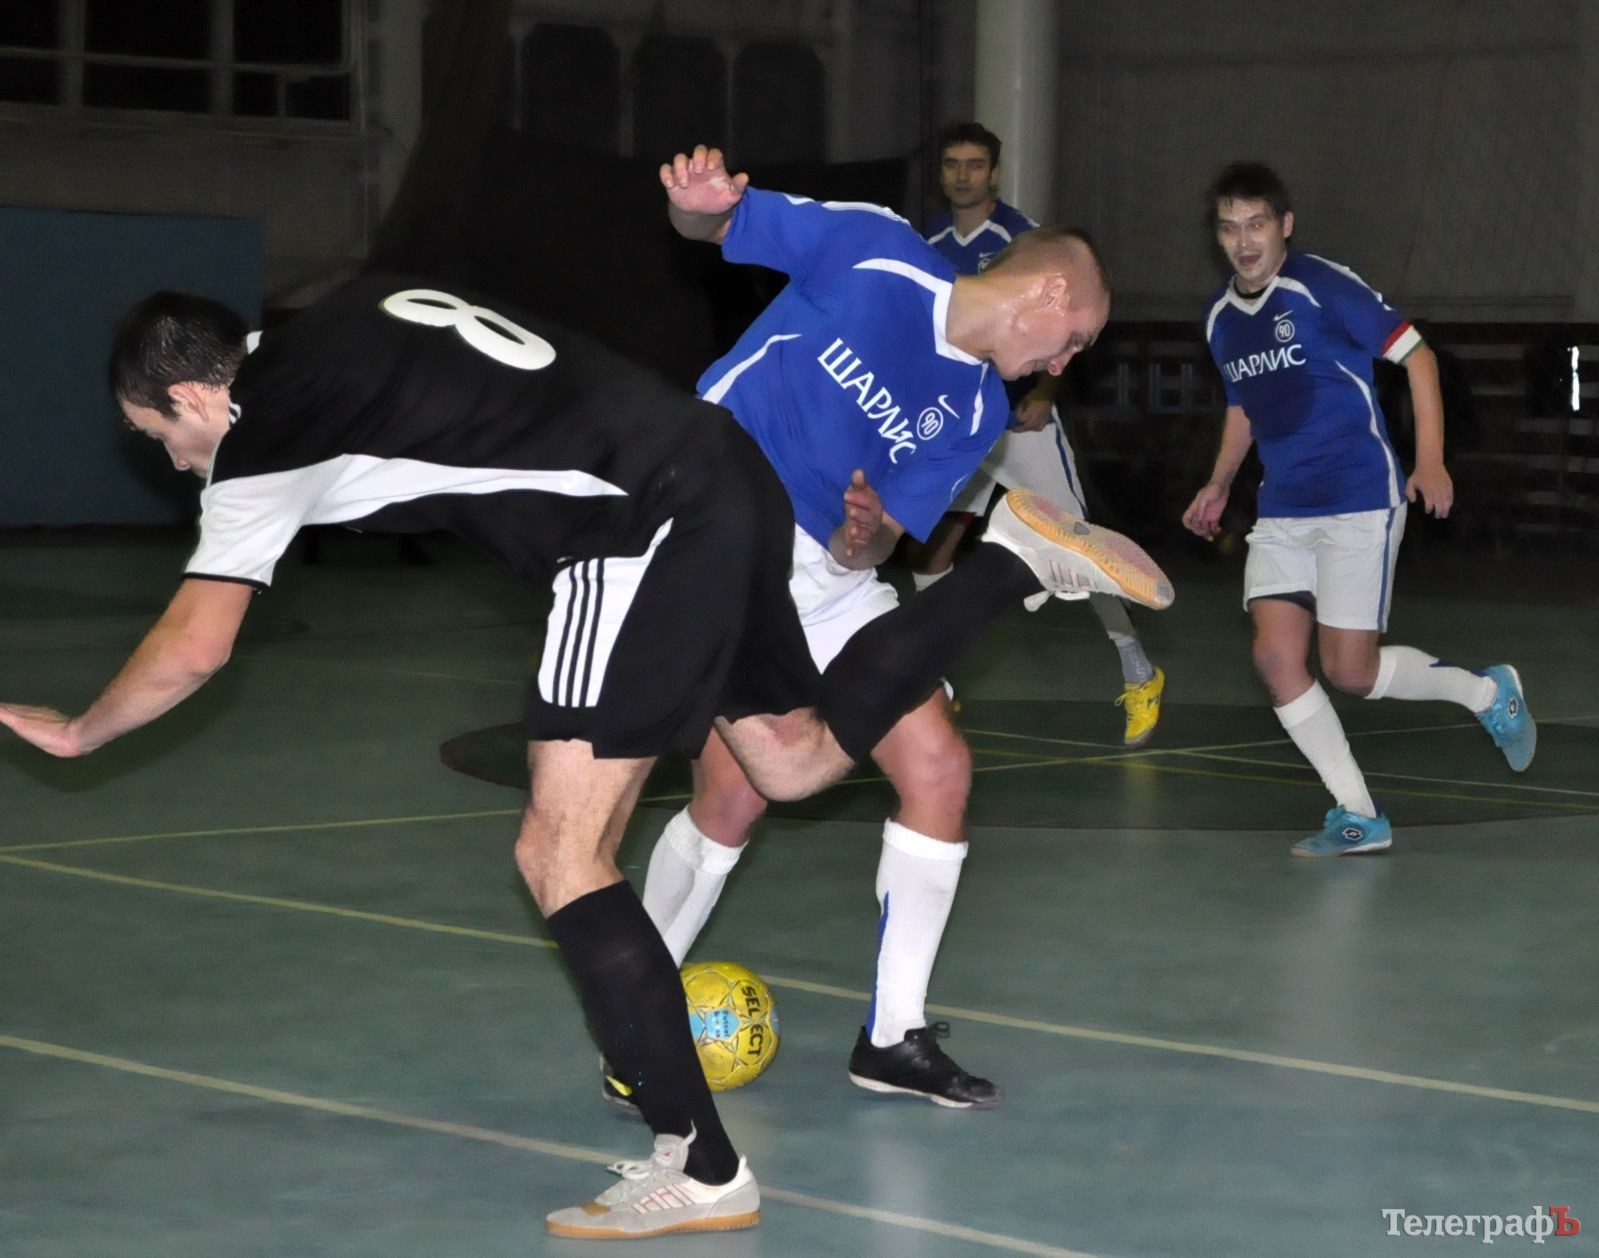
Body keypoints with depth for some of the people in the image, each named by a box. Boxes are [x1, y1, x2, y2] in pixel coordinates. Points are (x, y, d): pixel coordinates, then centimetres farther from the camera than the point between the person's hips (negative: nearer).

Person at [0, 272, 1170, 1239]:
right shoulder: (348, 321, 20)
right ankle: (1015, 554, 25)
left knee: (563, 856, -5)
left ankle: (700, 1168, -6)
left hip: (648, 529, -9)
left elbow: (194, 647, -3)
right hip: (726, 468, 9)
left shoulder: (261, 434, -3)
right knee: (797, 755, 27)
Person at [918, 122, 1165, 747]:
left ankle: (1140, 678, 10)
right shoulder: (929, 244, 5)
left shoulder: (1023, 237, -10)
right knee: (930, 544, -2)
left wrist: (1044, 393, -27)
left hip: (1023, 419, -5)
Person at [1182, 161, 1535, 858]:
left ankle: (1486, 691, 18)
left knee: (1349, 671, -9)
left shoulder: (1322, 285, -12)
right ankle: (1358, 817, 3)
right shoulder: (1220, 317, 8)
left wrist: (1430, 459, -16)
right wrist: (1219, 484, 17)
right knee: (1276, 658, -7)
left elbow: (1414, 353, -10)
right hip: (1282, 512, 7)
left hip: (1359, 501, -7)